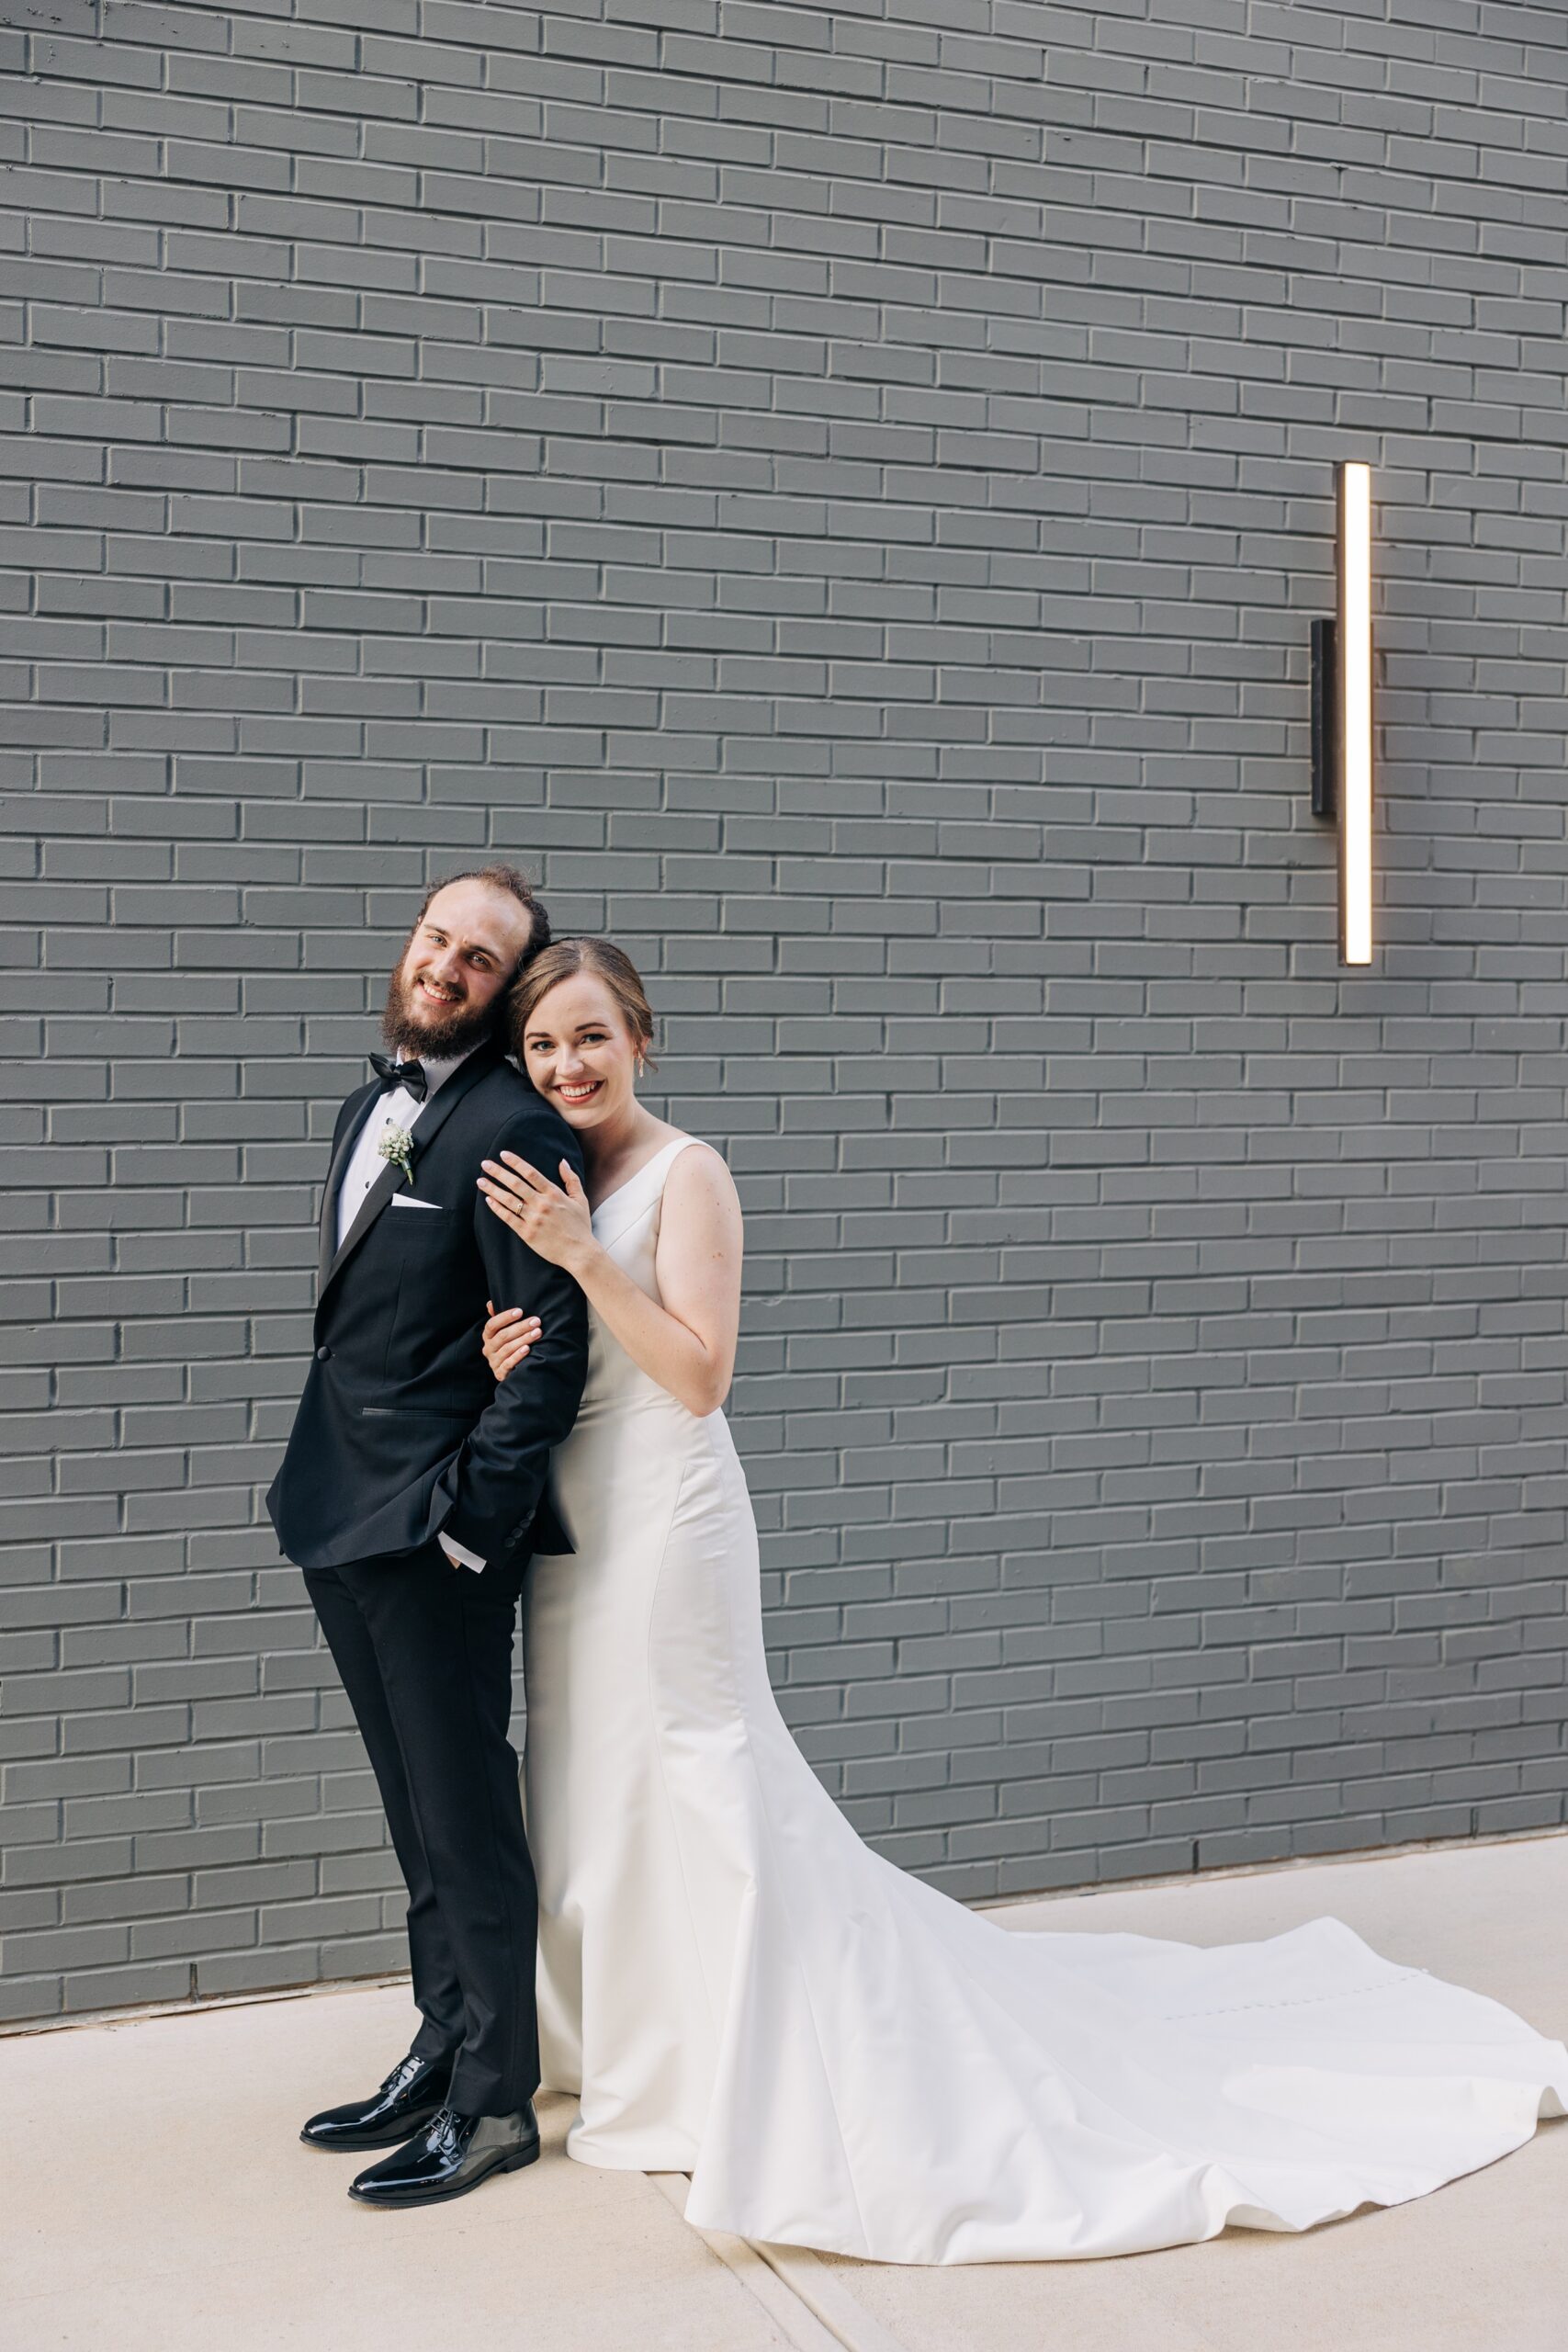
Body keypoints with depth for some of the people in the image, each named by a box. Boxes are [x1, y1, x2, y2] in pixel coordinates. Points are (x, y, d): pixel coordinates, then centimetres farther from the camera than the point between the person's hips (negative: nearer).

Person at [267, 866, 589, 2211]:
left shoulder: (513, 1128, -14)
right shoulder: (370, 1109, 14)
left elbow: (552, 1350, -17)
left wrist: (470, 1518, -18)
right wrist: (335, 1486, 7)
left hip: (437, 1537, -8)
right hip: (344, 1519, 9)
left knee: (469, 1822, 2)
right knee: (421, 1820, 18)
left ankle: (494, 2104, 15)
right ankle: (444, 2050, 32)